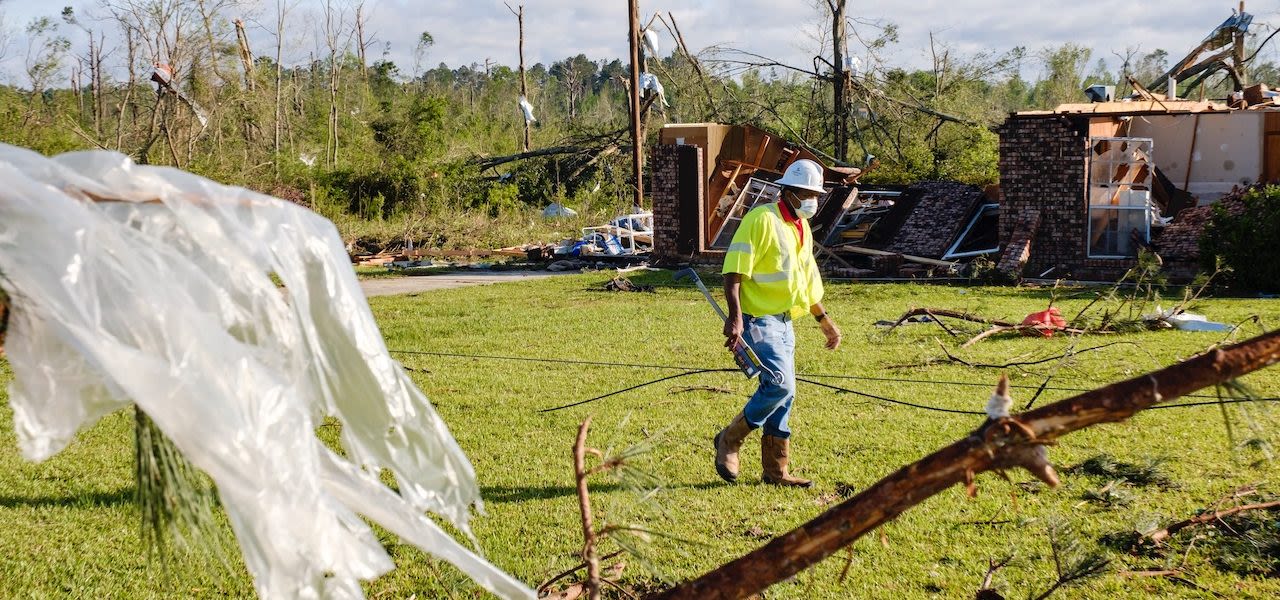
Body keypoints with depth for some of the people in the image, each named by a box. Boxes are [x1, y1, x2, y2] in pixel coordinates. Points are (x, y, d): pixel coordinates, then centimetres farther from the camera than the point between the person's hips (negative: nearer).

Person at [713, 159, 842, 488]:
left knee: (784, 394, 9)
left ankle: (776, 471, 18)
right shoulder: (761, 219, -12)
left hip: (784, 322, 9)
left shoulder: (802, 228, 15)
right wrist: (734, 317, -27)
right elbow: (733, 270, -18)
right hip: (757, 320, -9)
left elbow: (806, 280, 28)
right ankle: (730, 440, -1)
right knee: (779, 383, -20)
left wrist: (824, 319, 31)